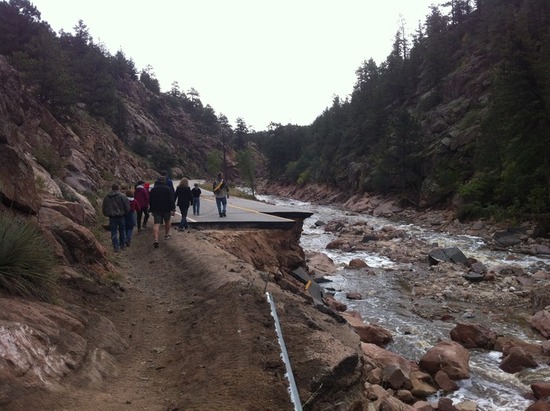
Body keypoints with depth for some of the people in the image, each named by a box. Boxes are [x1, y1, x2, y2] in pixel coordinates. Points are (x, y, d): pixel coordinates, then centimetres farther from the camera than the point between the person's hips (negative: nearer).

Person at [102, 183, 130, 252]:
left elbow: (103, 207, 13)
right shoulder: (122, 196, -7)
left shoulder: (107, 197, 6)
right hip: (120, 216, -2)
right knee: (122, 231, 14)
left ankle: (116, 247, 0)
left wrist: (106, 214, 24)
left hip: (111, 217, 2)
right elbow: (127, 206, -8)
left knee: (113, 232, 5)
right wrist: (125, 213, 9)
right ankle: (122, 245, 21)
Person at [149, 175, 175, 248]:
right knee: (167, 222, 21)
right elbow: (171, 200, -9)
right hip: (166, 209, -1)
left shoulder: (153, 189, 8)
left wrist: (151, 209, 19)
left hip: (156, 209, 1)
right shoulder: (168, 189, -2)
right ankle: (167, 235, 34)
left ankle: (156, 239, -22)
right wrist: (172, 209, -9)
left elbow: (150, 201, 11)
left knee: (156, 224, -7)